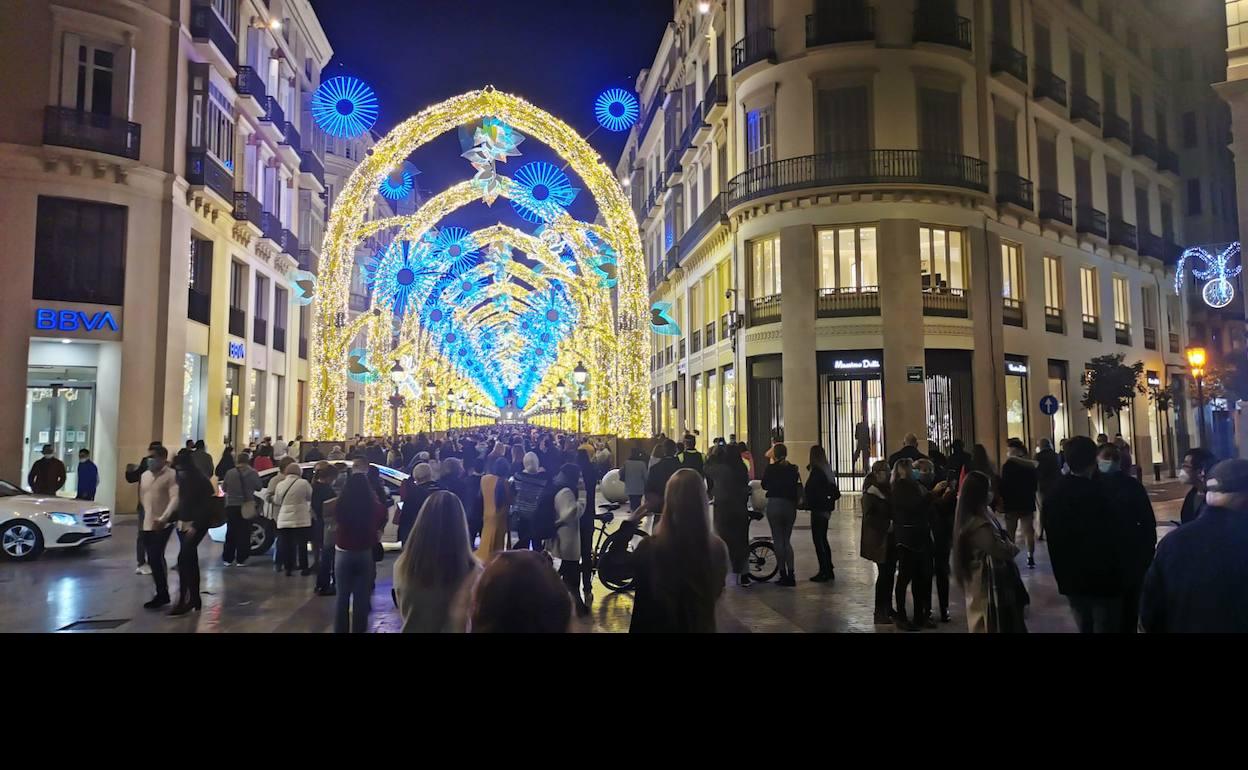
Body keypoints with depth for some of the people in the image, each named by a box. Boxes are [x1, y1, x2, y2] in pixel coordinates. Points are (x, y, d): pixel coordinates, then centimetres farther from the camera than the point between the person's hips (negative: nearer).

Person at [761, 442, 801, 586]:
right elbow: (799, 489, 6)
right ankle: (791, 575, 7)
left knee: (778, 540, 3)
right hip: (790, 506, 3)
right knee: (787, 540, 12)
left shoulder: (771, 468, -7)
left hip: (774, 505, -3)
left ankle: (783, 575, 2)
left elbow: (764, 485, 5)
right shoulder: (793, 469, 2)